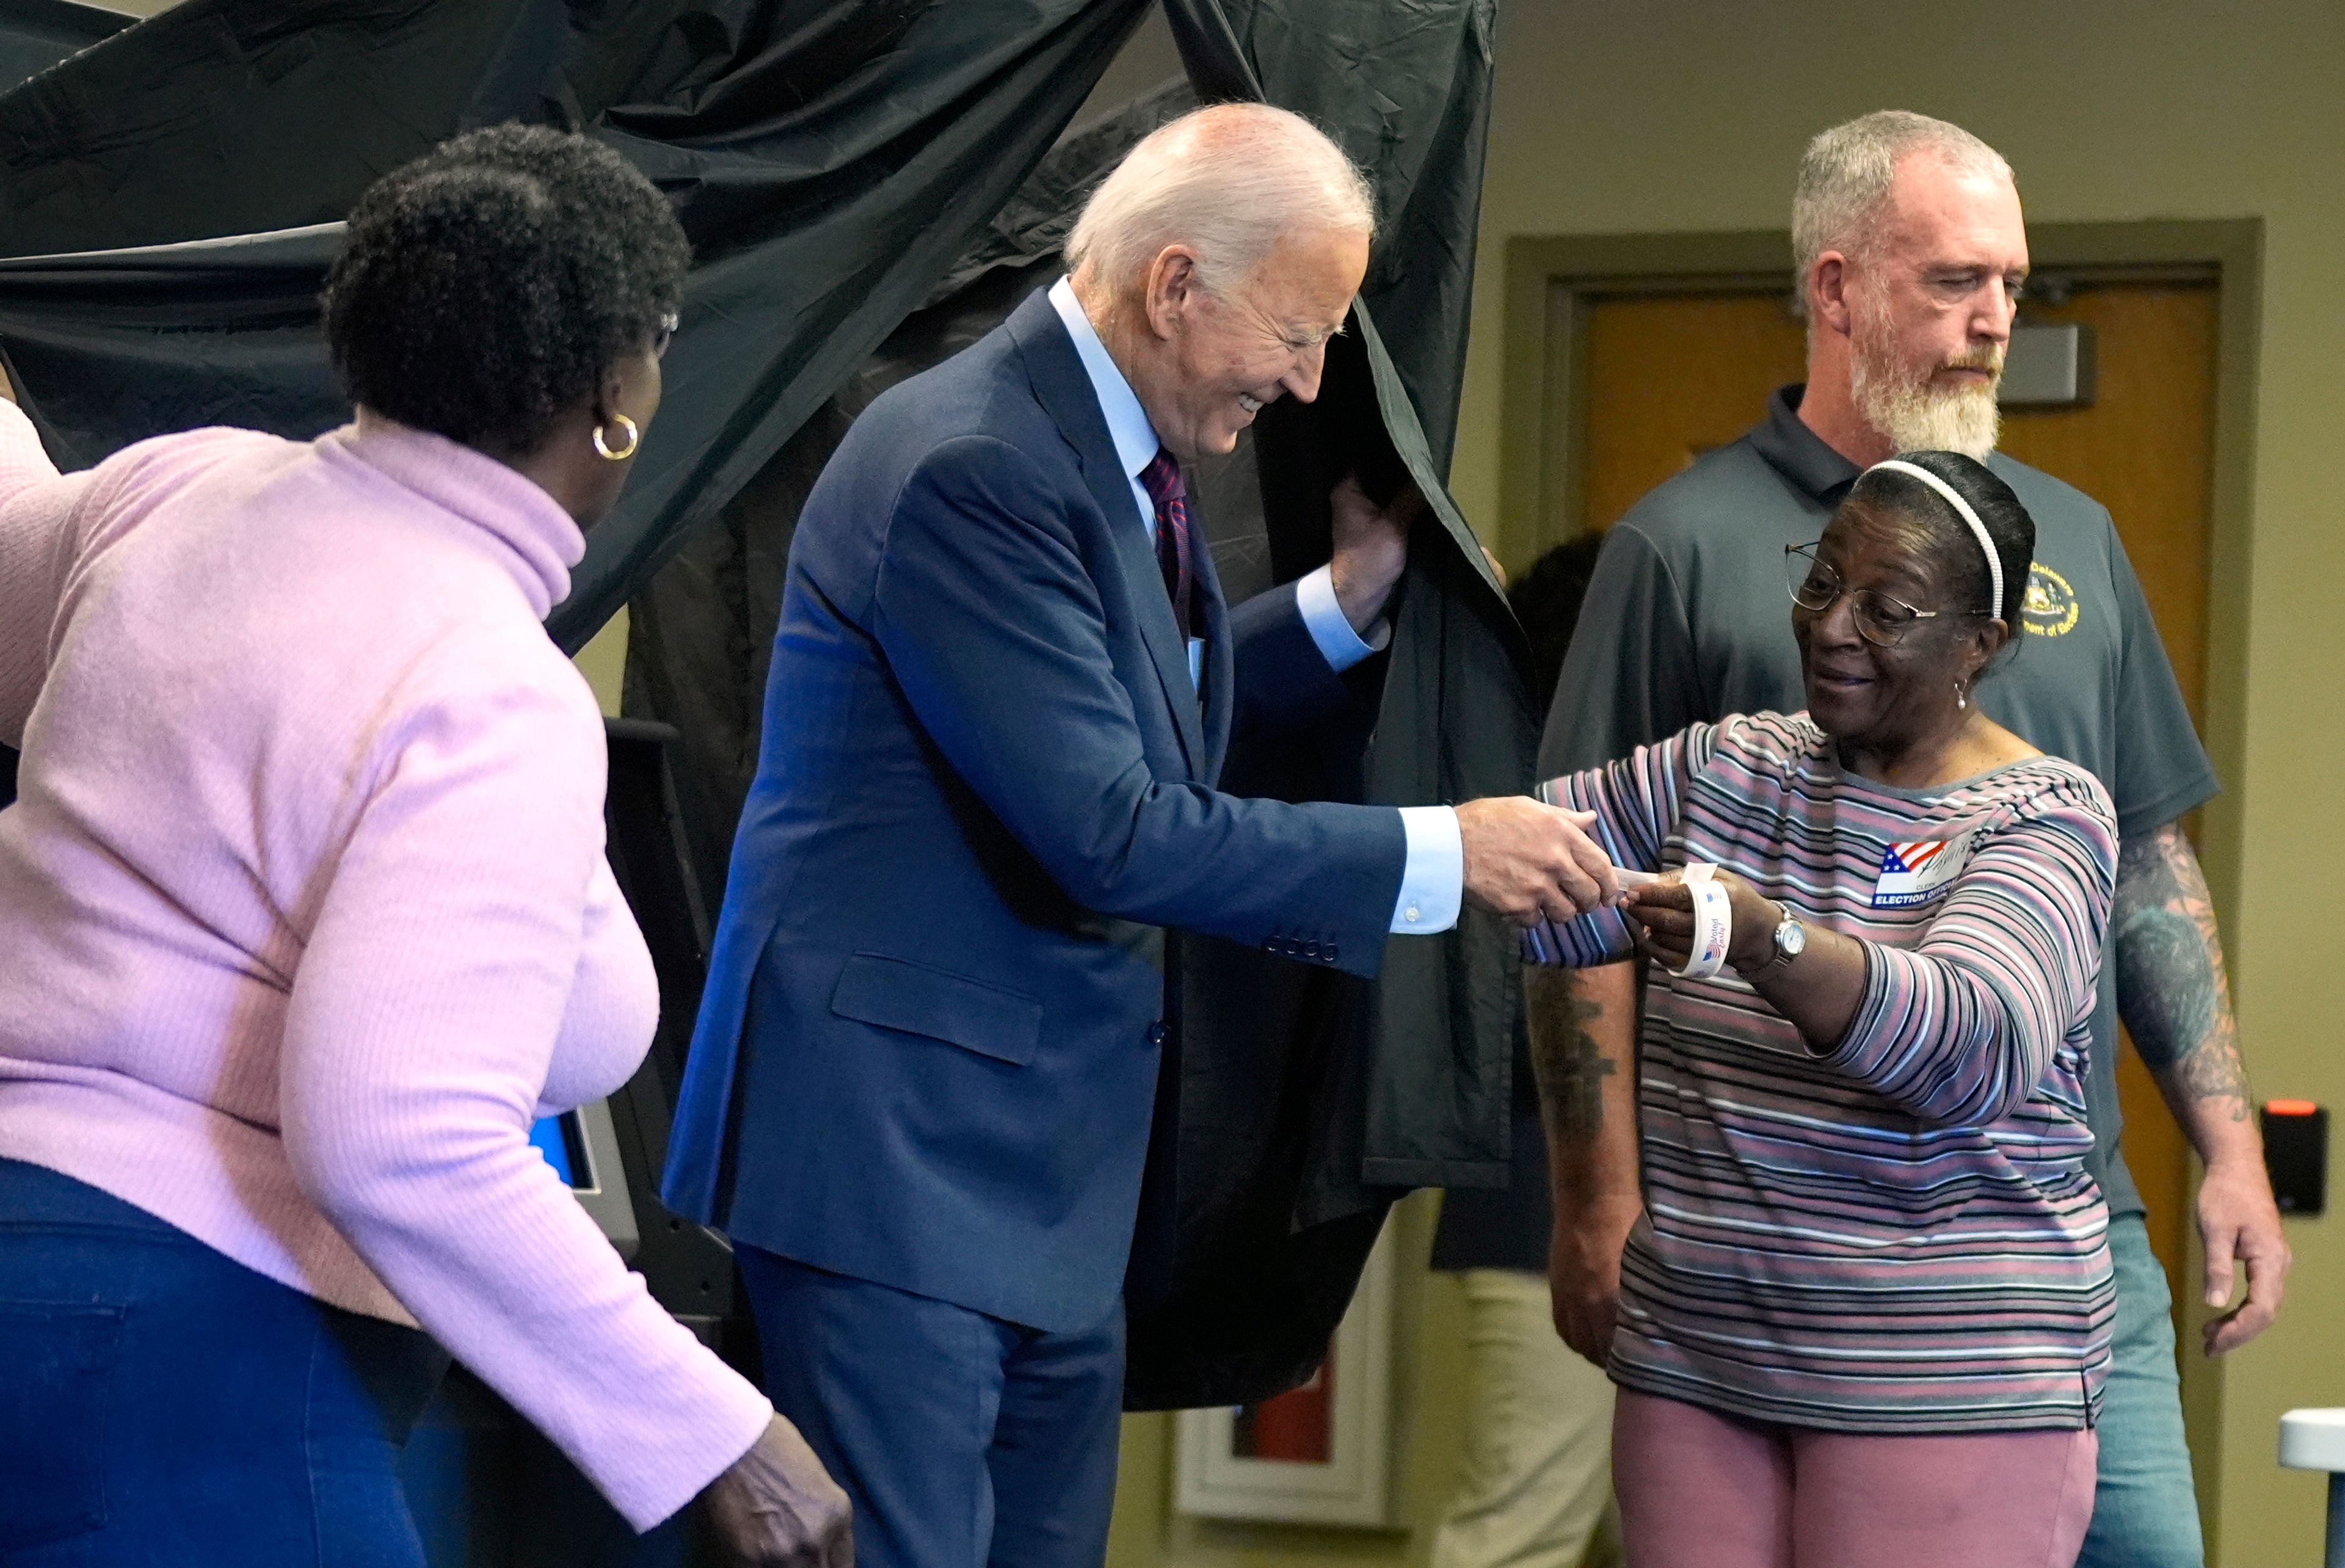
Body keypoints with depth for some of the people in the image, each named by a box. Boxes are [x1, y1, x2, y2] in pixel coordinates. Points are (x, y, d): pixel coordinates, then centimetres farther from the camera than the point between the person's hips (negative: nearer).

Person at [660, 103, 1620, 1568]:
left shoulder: (1113, 448, 9)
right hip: (899, 1139, -10)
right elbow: (1108, 832, -24)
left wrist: (1348, 601, 12)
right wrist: (1441, 853, -19)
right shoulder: (972, 467, -21)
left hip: (1050, 1155, 10)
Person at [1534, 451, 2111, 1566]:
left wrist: (1770, 944, -40)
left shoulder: (2043, 819, -6)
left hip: (1943, 1390, -5)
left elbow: (1973, 1043, -24)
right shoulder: (1719, 769, 13)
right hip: (1694, 1364, 5)